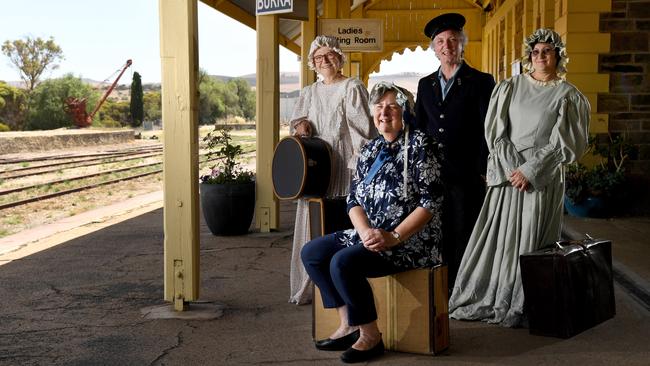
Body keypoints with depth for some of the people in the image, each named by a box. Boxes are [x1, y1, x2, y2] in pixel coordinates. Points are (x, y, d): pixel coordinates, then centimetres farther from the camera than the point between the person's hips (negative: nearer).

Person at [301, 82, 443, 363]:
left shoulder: (418, 145, -8)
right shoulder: (371, 149, 13)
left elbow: (430, 201, -16)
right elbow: (353, 198, 8)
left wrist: (393, 237, -22)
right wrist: (366, 231, -12)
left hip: (411, 239, -8)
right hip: (369, 234, 8)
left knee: (343, 262, -27)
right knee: (311, 252, 0)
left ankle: (370, 336, -11)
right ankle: (348, 325, 3)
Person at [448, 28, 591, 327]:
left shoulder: (568, 97, 3)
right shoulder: (509, 88, 9)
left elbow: (563, 143, -3)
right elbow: (495, 131, 4)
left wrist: (530, 170, -12)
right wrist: (512, 167, -8)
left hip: (543, 177, -2)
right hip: (507, 173, 2)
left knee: (531, 240, -1)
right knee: (498, 235, 2)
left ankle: (519, 307, 8)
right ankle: (484, 299, 11)